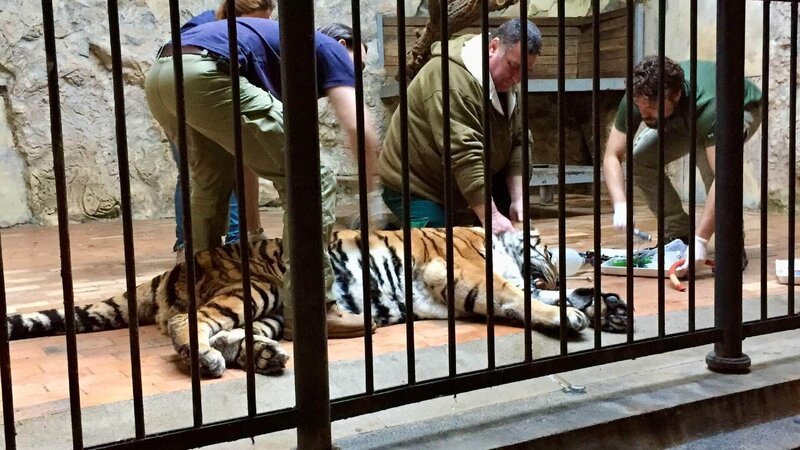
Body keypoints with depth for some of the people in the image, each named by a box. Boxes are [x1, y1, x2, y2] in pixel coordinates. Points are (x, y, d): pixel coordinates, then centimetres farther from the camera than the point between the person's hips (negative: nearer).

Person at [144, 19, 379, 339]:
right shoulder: (329, 49, 20)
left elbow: (249, 158, 36)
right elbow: (360, 131, 2)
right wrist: (370, 191, 19)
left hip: (160, 76, 9)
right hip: (204, 76, -9)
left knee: (209, 185, 30)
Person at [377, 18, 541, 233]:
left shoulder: (507, 81, 0)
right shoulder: (451, 77, -28)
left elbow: (518, 143, 0)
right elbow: (464, 154, -35)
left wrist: (518, 199, -13)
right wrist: (490, 216, -37)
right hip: (416, 190, -8)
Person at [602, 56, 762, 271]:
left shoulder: (708, 106, -45)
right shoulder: (637, 100, -31)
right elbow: (612, 155, -27)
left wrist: (700, 240, -54)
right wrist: (620, 205, -43)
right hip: (685, 119, 5)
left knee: (706, 152, -37)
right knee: (639, 158, -17)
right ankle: (679, 233, 1)